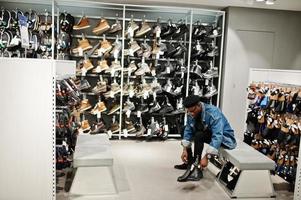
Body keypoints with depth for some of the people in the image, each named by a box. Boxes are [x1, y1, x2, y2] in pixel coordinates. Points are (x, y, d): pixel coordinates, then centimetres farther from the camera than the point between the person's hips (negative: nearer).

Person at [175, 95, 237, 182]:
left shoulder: (213, 113, -30)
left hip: (224, 138, -7)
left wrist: (206, 157, -41)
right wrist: (185, 149, -15)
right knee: (184, 131, 3)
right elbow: (188, 130, -4)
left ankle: (197, 169, -27)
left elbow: (217, 137, -37)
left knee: (199, 135, -31)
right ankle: (189, 162, 9)